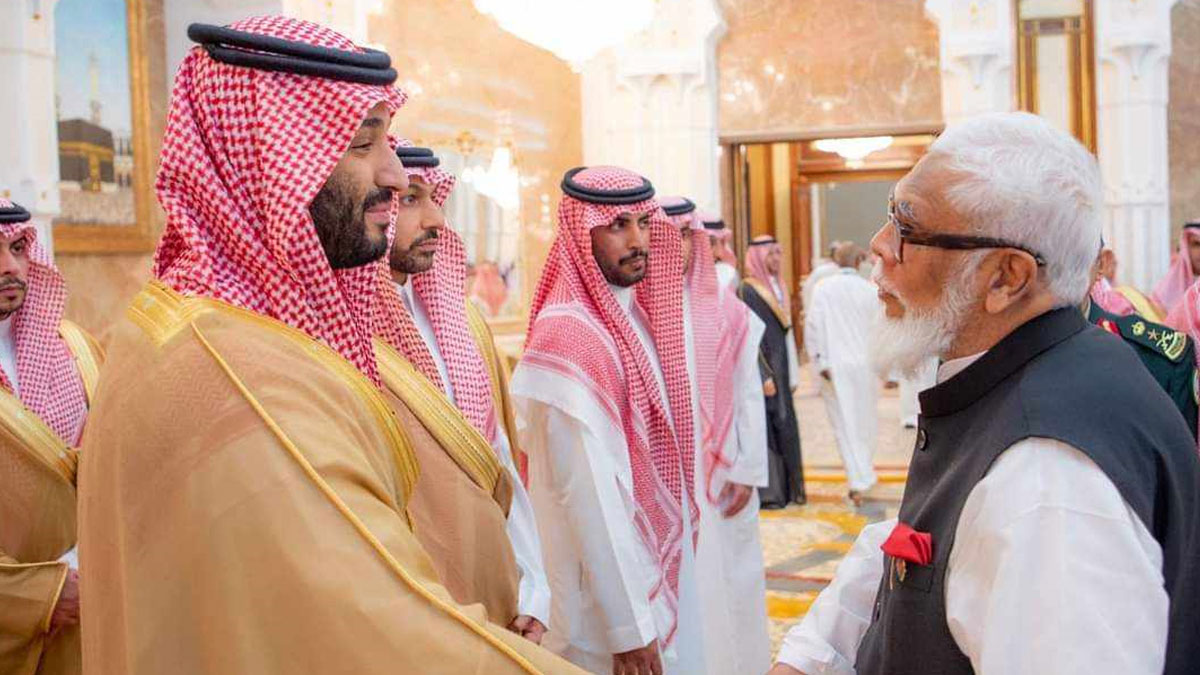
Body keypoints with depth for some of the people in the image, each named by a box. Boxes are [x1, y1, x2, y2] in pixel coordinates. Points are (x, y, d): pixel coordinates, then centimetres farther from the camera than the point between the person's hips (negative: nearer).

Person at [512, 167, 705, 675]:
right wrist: (629, 627, -21)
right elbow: (590, 497, -23)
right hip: (612, 593, -8)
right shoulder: (568, 338, -21)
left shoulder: (636, 314, 5)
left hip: (662, 572, 8)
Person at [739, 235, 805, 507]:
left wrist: (792, 374, 15)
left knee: (785, 429, 10)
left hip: (780, 369, 8)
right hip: (762, 370, -8)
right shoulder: (747, 290, -11)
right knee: (765, 429, -5)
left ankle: (787, 488, 18)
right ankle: (767, 492, 0)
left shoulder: (777, 287, 16)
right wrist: (764, 375, -20)